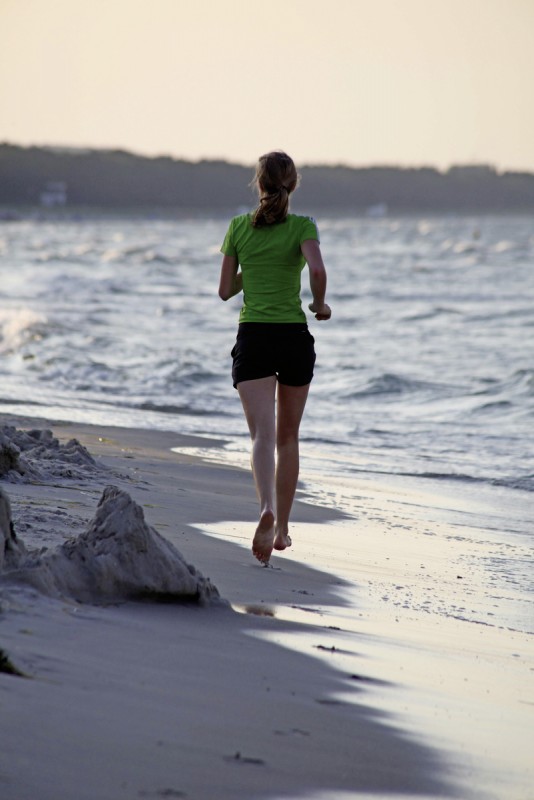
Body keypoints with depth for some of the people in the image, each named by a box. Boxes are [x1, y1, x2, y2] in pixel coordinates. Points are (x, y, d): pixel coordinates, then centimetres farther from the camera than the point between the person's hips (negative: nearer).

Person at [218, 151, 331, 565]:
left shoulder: (239, 227, 5)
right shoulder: (302, 226, -2)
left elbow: (225, 290, 8)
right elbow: (318, 269, -21)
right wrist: (320, 305, -3)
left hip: (253, 339, 0)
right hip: (294, 337, 0)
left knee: (263, 434, -11)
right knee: (288, 437, 15)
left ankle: (268, 509, -38)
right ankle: (282, 528, 22)